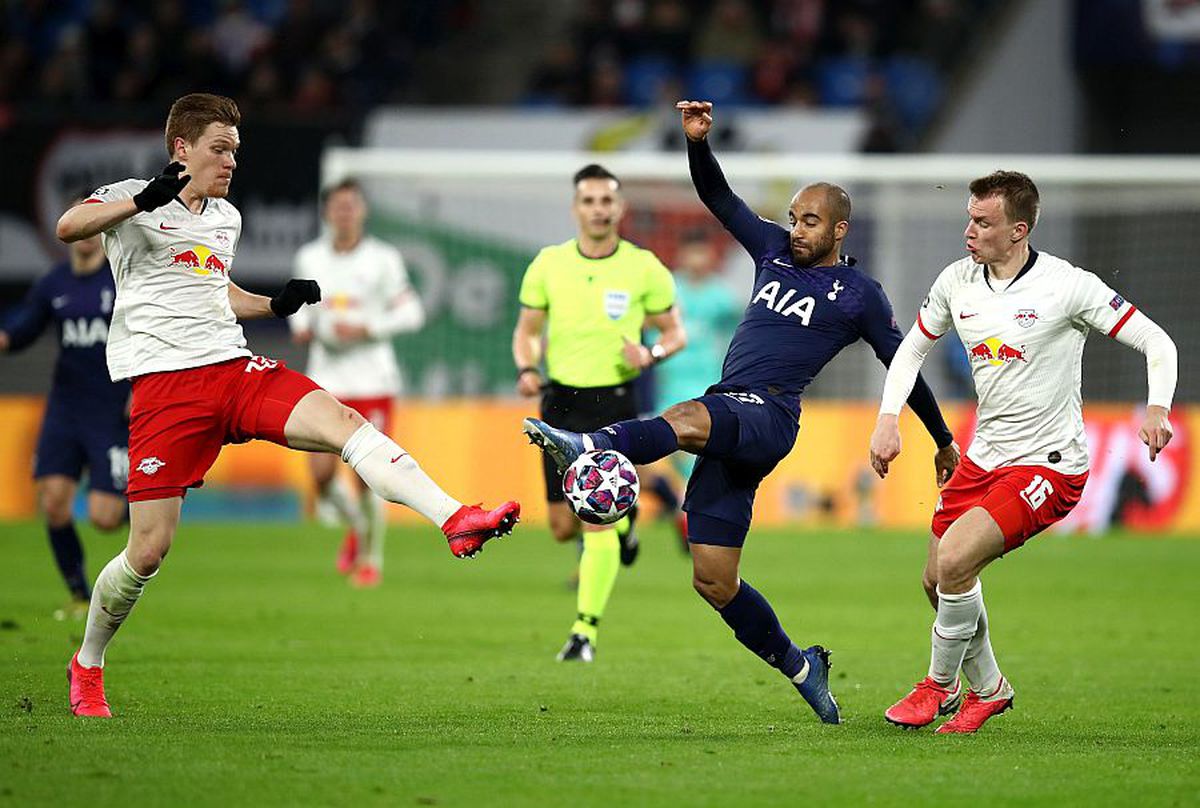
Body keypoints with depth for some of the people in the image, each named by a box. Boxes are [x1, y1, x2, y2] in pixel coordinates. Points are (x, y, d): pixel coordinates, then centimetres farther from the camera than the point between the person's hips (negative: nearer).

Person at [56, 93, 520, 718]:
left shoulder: (226, 218, 21)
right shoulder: (129, 199, -1)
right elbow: (68, 227, -21)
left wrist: (276, 305, 19)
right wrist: (143, 200, -35)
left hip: (233, 368, 5)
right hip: (162, 381, -5)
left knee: (341, 420, -23)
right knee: (148, 550, -5)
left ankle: (455, 521, -39)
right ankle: (86, 666, 20)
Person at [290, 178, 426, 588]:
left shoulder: (383, 259, -5)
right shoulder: (309, 258, 6)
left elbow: (411, 312, -5)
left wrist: (365, 329, -16)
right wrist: (302, 326, 1)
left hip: (372, 381, -3)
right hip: (325, 381, 3)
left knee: (365, 476, -6)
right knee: (321, 473, -6)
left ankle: (372, 558, 14)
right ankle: (355, 527, 25)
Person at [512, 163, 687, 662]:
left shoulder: (644, 269, -4)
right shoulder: (548, 265, 1)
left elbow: (674, 331, 6)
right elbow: (526, 329, 11)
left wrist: (652, 354, -16)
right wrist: (527, 368, -9)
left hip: (615, 401, -3)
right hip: (562, 401, 3)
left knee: (597, 522, -13)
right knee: (563, 527, 5)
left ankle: (586, 631, -5)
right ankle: (621, 518, 40)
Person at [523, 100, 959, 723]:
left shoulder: (859, 295, 7)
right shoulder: (775, 252, 21)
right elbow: (717, 197, 21)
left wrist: (943, 440, 20)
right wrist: (697, 141, 4)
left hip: (767, 415, -7)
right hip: (727, 423, 7)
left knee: (688, 420, -40)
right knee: (712, 582, 4)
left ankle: (591, 448, -66)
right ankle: (799, 667, 19)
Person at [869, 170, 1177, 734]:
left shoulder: (1068, 286, -16)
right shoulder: (957, 281, 0)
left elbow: (1157, 343, -12)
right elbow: (912, 348, 16)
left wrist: (1157, 408, -29)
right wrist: (888, 419, 2)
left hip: (1049, 465, -7)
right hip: (985, 455, 7)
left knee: (954, 559, -21)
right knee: (937, 580, 7)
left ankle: (940, 683, 2)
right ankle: (987, 689, 30)